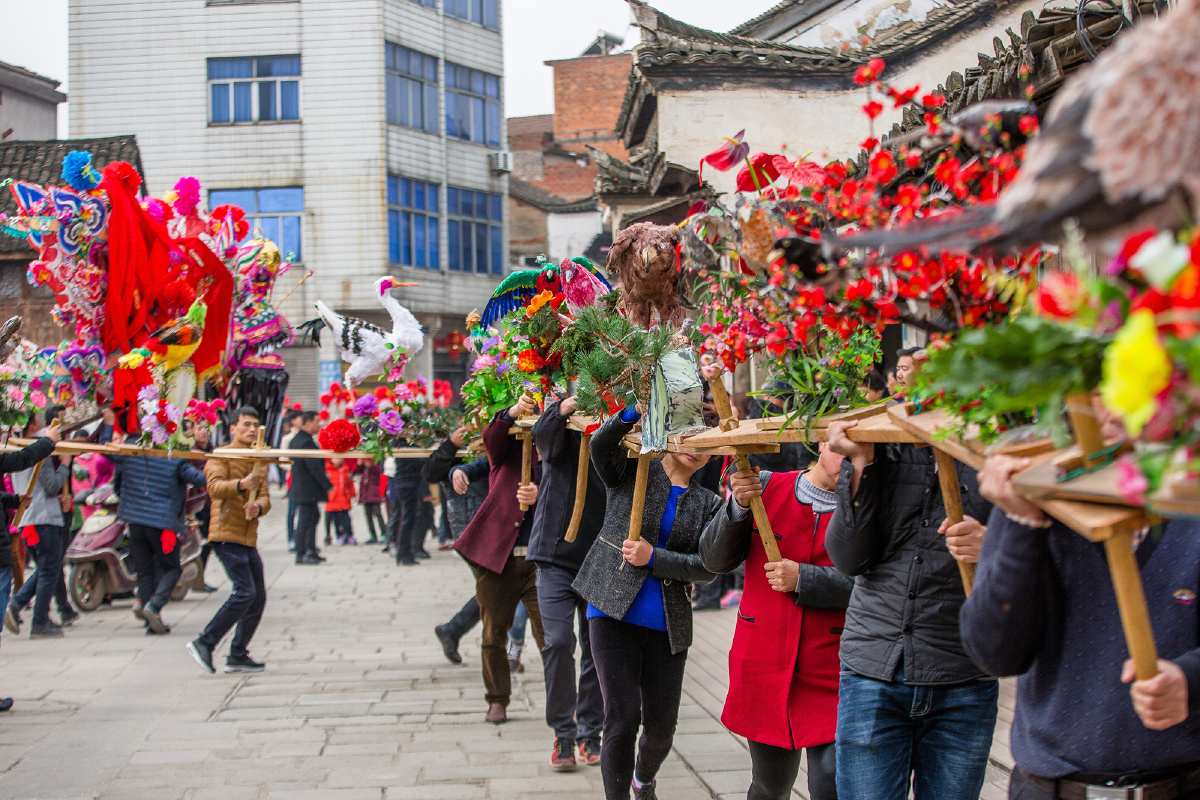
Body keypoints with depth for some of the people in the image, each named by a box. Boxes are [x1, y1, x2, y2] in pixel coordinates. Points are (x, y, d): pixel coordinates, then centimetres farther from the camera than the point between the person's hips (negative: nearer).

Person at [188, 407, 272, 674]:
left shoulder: (259, 461, 18)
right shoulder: (220, 456, -3)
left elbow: (265, 497, 9)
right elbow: (215, 488, -21)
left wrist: (258, 507, -14)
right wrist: (242, 484, -39)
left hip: (249, 537, 8)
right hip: (227, 534, -8)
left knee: (258, 597, 6)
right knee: (244, 592, -17)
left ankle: (238, 655, 14)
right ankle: (204, 642, -7)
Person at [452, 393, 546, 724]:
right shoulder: (509, 453, 8)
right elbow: (491, 438, -14)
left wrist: (540, 498, -21)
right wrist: (512, 413, -32)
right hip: (497, 560, 0)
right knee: (493, 636, 9)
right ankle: (498, 700, 24)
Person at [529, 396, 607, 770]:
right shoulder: (564, 433, -1)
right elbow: (543, 433, -25)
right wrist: (567, 406, -41)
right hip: (558, 556, -2)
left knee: (597, 649, 7)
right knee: (559, 642, -12)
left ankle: (590, 732, 22)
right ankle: (563, 733, 4)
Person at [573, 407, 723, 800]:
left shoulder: (708, 505, 9)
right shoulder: (632, 471, 2)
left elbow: (708, 567, -2)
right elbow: (601, 444, -19)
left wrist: (653, 557, -14)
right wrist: (639, 409, -34)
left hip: (667, 627, 3)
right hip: (615, 614, -3)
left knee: (661, 725, 9)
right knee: (623, 716, -12)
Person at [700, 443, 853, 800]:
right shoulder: (767, 487, 3)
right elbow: (714, 559, 1)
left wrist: (802, 579, -17)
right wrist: (738, 507, -14)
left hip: (831, 677, -2)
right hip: (763, 670, 2)